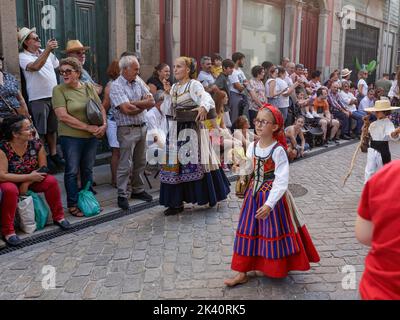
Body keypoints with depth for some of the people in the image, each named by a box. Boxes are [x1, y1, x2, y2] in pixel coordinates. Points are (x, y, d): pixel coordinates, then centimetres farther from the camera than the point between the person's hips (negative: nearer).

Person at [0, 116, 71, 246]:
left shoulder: (36, 144, -14)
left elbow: (43, 168, -8)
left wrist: (27, 183, -20)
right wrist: (29, 177, -27)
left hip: (29, 181, 4)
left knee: (51, 181, -20)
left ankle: (58, 217, -1)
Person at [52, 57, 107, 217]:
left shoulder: (89, 87, 7)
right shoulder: (59, 90, -7)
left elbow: (101, 108, 11)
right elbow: (63, 116, -15)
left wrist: (104, 125, -8)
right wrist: (88, 127, -17)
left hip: (92, 137, 4)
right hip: (71, 137, -4)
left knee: (88, 170, 14)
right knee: (72, 171, 5)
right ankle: (73, 204, 17)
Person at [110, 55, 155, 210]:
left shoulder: (138, 83, 11)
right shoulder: (116, 86, -10)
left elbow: (152, 101, 0)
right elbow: (127, 110, -21)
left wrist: (134, 103, -14)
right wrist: (144, 105, -7)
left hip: (142, 127, 7)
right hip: (127, 129, -7)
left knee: (140, 162, 15)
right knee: (125, 165, -1)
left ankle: (138, 190, 29)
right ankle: (122, 196, 9)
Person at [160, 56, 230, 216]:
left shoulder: (194, 85, -9)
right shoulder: (174, 87, 12)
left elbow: (207, 98, -28)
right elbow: (167, 112, 12)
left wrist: (203, 107, -50)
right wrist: (168, 95, -1)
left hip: (192, 130, -7)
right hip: (177, 130, 7)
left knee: (196, 163, 0)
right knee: (176, 165, 7)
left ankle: (209, 196, 20)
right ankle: (176, 202, 15)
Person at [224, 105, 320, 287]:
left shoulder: (278, 150, -18)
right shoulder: (252, 147, 0)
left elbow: (282, 181, -23)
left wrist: (269, 204, -28)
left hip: (273, 195, -6)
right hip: (254, 193, 6)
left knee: (273, 231, 7)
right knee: (248, 231, 8)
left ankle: (276, 269, 31)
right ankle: (242, 273, 18)